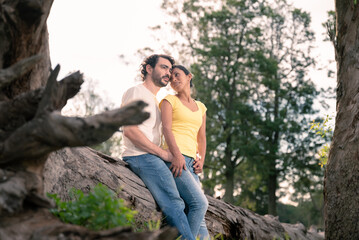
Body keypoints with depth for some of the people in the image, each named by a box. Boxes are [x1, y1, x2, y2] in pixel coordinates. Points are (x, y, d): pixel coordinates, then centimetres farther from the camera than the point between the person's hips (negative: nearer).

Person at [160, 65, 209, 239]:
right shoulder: (169, 101, 10)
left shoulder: (200, 107, 25)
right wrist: (177, 155, -21)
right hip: (174, 158, -5)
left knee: (198, 212, -5)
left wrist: (201, 160, 4)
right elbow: (166, 128, -6)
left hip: (190, 162, 5)